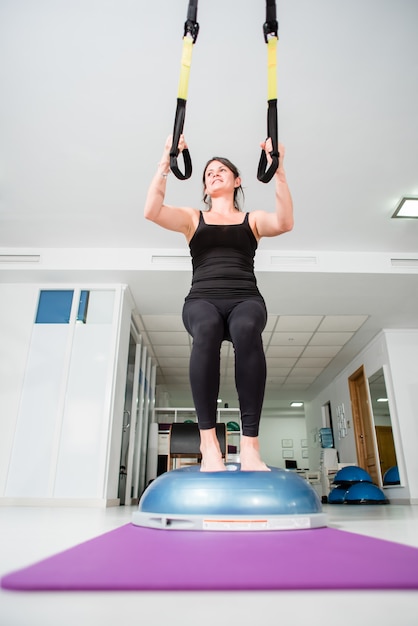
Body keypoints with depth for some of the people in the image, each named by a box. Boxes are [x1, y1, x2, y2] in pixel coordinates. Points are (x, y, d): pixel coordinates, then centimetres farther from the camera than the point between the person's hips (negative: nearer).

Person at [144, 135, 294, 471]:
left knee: (247, 330, -38)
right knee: (207, 329, -39)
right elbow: (152, 211, 3)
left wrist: (278, 168, -4)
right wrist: (167, 160, 1)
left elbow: (285, 222, -2)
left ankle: (250, 444, -37)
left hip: (245, 298, 0)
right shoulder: (193, 217, 22)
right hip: (203, 299, 0)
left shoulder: (253, 219, 21)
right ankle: (209, 443, -36)